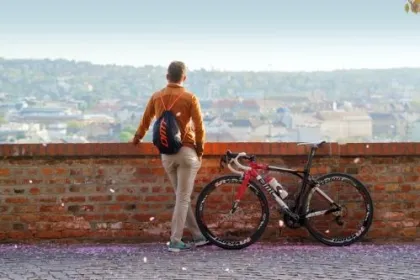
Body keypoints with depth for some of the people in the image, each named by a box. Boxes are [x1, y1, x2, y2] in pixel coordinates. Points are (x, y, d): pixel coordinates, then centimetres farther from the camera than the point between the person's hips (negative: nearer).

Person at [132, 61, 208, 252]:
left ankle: (198, 236, 20)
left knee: (181, 197, 14)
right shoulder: (189, 98, -7)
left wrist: (137, 138, 33)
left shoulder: (156, 97, 4)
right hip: (186, 151, -4)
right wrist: (200, 150, 4)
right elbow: (199, 127, -10)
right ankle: (175, 241, -2)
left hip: (166, 154, 4)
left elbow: (145, 121, 15)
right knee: (183, 198, 0)